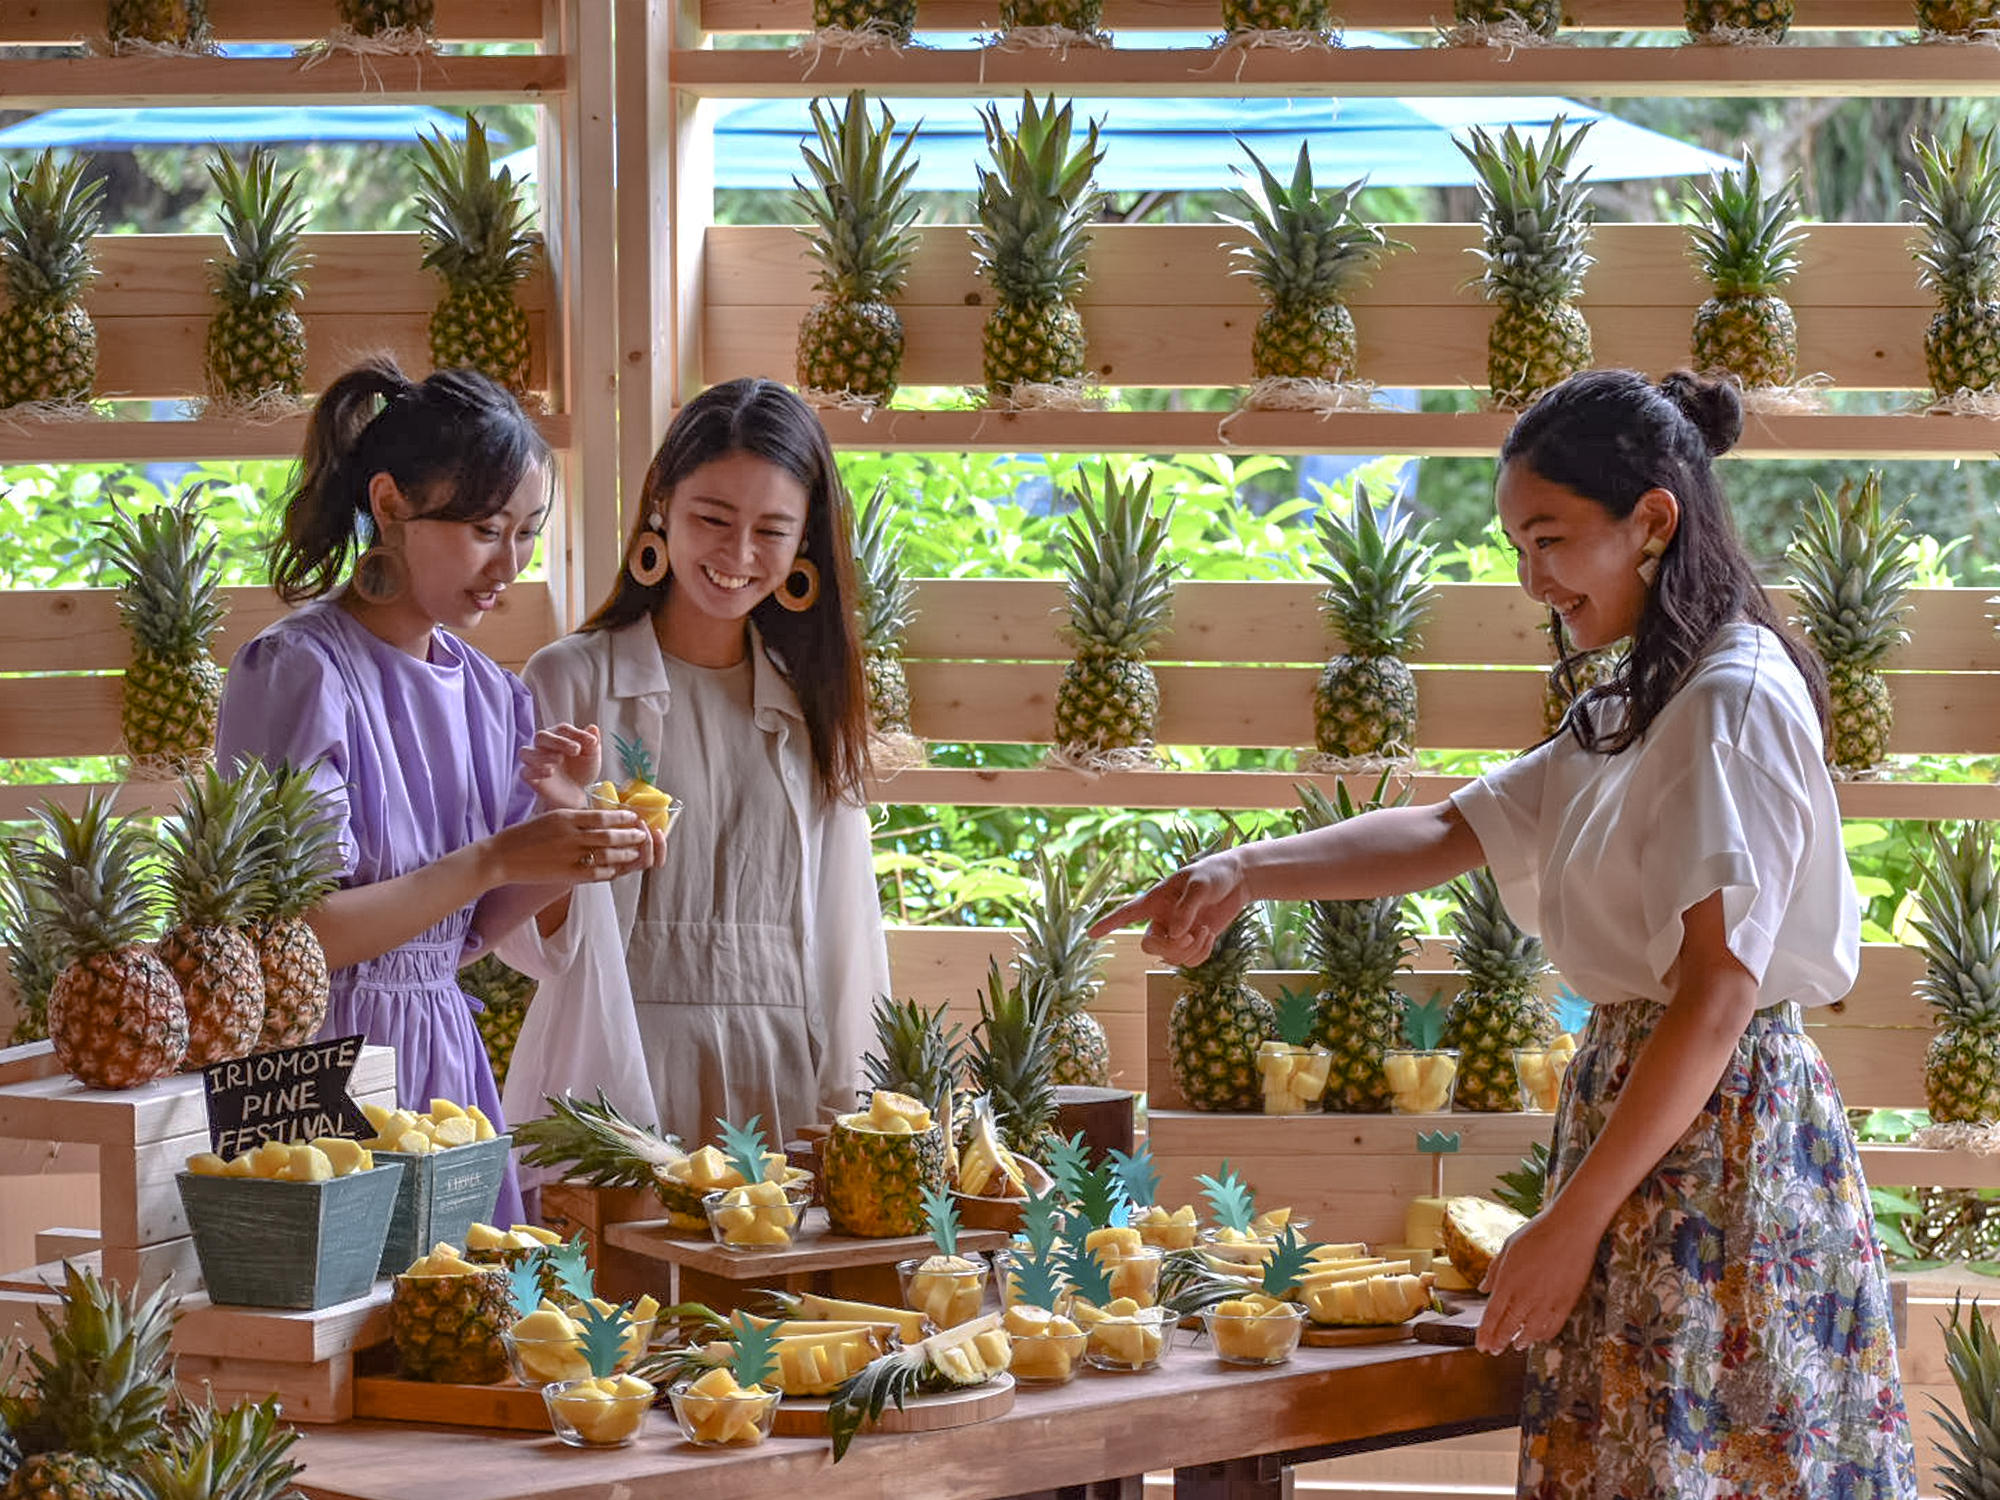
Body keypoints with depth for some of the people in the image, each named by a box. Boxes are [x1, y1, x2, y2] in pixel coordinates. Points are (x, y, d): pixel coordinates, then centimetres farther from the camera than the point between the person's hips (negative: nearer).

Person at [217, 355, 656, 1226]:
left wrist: (566, 860, -4)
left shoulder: (488, 693, 10)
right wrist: (492, 861, -19)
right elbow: (287, 938, -17)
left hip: (447, 1055, 7)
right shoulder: (301, 673, -11)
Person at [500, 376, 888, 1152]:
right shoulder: (571, 681, 1)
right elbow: (526, 938, -3)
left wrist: (849, 1109, 6)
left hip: (780, 1085, 3)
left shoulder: (814, 700, 13)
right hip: (614, 1085, -3)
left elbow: (844, 925, 13)